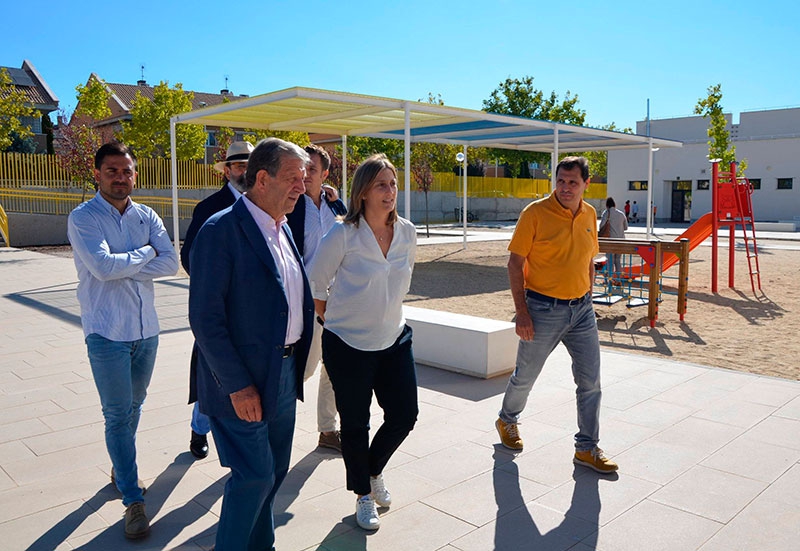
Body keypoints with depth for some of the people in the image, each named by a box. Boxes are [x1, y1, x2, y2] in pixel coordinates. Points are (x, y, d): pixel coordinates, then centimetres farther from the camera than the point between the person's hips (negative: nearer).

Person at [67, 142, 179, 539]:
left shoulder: (147, 217, 6)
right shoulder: (82, 218, -7)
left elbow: (171, 263, -7)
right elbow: (103, 266, -21)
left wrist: (124, 269, -15)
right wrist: (145, 253, -7)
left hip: (146, 328, 5)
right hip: (107, 331, -4)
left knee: (134, 406, 18)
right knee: (118, 414, -1)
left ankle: (121, 469, 40)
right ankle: (133, 500, 8)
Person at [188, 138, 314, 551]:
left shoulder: (282, 229, 9)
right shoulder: (220, 230, -17)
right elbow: (205, 318, -19)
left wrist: (296, 367, 11)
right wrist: (236, 385, -19)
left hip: (283, 374, 8)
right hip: (243, 381, -8)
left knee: (275, 470, 18)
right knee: (254, 475, 0)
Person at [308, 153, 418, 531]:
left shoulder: (406, 232, -1)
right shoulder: (344, 234, -15)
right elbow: (315, 282, -5)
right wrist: (331, 319, 4)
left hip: (393, 339, 5)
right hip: (348, 344, -4)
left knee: (405, 415, 7)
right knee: (355, 424, 8)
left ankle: (374, 470, 37)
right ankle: (363, 495, 31)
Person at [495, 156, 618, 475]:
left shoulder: (589, 215, 5)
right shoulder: (536, 213, -12)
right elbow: (515, 263, -11)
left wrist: (587, 300, 14)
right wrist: (522, 312, -15)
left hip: (581, 309, 5)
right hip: (544, 309, -5)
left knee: (590, 381, 6)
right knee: (525, 376, 11)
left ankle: (587, 448, 21)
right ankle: (507, 420, 39)